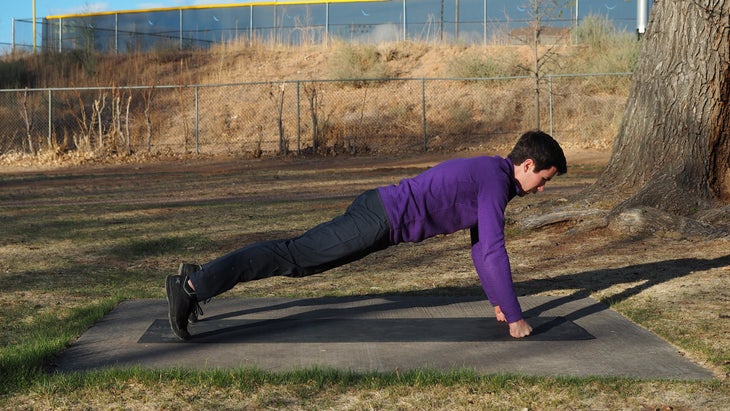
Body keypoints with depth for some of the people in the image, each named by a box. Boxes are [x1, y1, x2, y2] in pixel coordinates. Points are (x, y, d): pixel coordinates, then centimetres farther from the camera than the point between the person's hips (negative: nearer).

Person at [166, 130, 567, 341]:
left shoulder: (487, 172, 19)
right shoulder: (496, 182, -13)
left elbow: (480, 244, 27)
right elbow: (493, 251, -19)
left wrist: (497, 300, 27)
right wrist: (514, 317, -12)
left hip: (376, 212, 9)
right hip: (379, 221, -9)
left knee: (297, 255, 10)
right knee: (294, 257, -12)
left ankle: (197, 278, 12)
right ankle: (194, 286, -15)